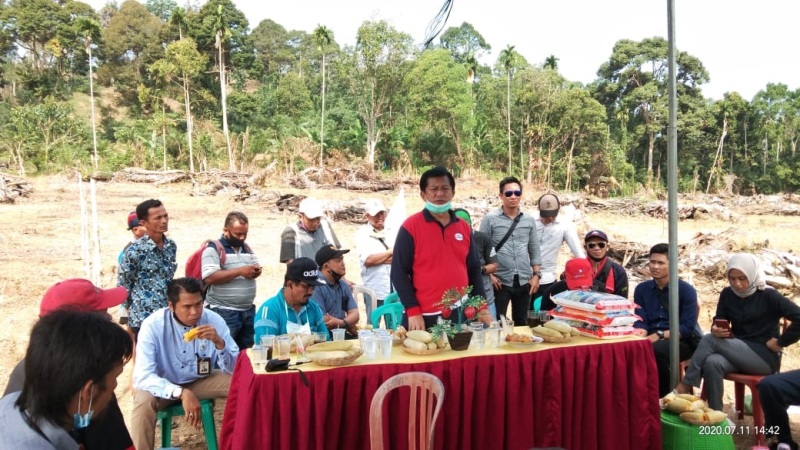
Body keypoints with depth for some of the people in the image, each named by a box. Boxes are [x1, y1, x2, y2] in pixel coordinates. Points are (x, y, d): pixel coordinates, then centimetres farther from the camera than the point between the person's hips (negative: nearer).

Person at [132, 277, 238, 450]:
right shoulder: (153, 325, -25)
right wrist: (181, 393, -44)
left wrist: (219, 343, -35)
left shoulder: (214, 321, -18)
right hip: (163, 384, -2)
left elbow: (235, 369, -16)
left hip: (200, 381, 3)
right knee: (144, 401, -34)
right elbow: (142, 377, -31)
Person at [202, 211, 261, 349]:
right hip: (224, 313, -7)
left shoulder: (246, 248, 14)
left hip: (248, 311, 7)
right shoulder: (213, 249, -9)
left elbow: (256, 266, 22)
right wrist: (239, 271, -21)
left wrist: (256, 271, -3)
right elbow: (209, 278, -20)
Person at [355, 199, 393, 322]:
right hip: (374, 290, -3)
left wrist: (379, 258, -12)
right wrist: (391, 252, -6)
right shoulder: (362, 234, -1)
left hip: (394, 288, 3)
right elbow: (368, 260, -14)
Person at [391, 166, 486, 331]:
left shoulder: (464, 227, 9)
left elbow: (474, 271, 14)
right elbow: (399, 272, -8)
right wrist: (413, 311, -13)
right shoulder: (410, 227, -6)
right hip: (425, 317, -4)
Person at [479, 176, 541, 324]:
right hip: (500, 282, -3)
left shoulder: (529, 220, 8)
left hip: (524, 282, 4)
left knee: (521, 322, 15)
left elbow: (534, 250, 11)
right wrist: (489, 275, -11)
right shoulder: (490, 219, -3)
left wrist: (536, 275, 3)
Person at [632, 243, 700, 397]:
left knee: (655, 350, -36)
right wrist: (640, 333, -21)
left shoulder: (686, 290, -1)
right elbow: (640, 321, 3)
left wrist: (659, 336, -21)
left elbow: (688, 327, -10)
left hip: (680, 341, -3)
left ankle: (663, 396, -15)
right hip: (651, 339, 3)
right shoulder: (641, 289, 11)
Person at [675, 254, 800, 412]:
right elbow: (718, 322, 8)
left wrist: (780, 342, -12)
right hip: (737, 353, 4)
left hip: (765, 356, -4)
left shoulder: (768, 296, -7)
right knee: (712, 362, -32)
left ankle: (685, 386, -19)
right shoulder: (727, 294, 7)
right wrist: (716, 330, -15)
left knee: (709, 340, -25)